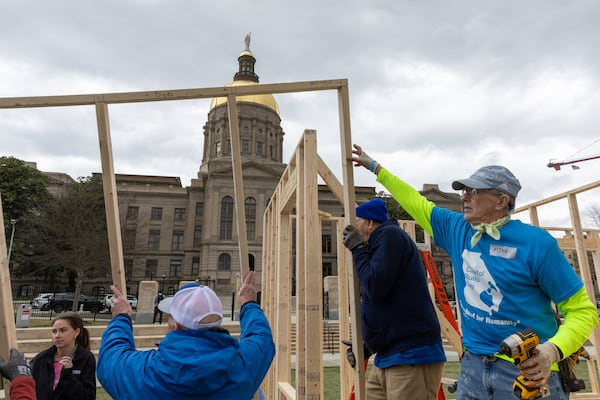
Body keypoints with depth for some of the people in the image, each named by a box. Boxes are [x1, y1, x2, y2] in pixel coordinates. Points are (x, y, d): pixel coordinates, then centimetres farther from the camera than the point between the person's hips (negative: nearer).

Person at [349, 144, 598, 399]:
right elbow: (418, 204, 12)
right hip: (472, 365, 5)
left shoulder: (535, 242, -13)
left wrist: (552, 350, -26)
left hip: (527, 371, -4)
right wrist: (376, 167, 17)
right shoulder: (458, 230, 2)